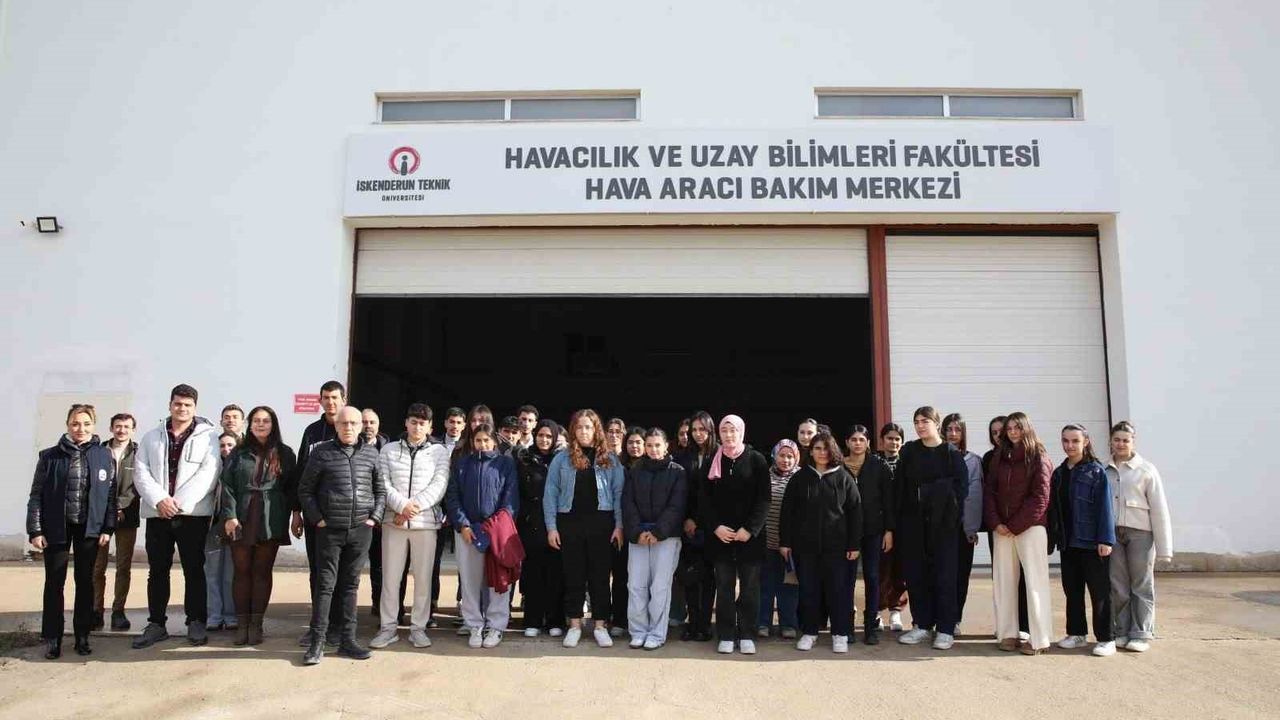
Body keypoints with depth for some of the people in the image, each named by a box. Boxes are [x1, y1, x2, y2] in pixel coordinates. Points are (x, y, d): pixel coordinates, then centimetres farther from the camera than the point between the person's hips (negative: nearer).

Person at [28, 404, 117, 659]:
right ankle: (52, 639, 13)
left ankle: (82, 636, 16)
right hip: (56, 527, 0)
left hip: (89, 528, 1)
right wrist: (35, 530, -5)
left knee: (85, 581, 7)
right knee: (54, 583, 4)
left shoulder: (105, 456, 1)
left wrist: (107, 528, -1)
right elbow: (36, 495, 1)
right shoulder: (50, 456, -1)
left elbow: (110, 494, 3)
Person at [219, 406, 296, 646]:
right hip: (241, 519, 1)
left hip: (270, 522, 0)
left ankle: (256, 623, 10)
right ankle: (242, 623, 11)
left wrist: (289, 516, 0)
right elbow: (227, 485, 2)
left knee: (262, 571, 4)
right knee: (242, 570, 4)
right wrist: (230, 515, -9)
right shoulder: (238, 453, 8)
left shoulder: (285, 454, 7)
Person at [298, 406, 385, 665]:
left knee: (350, 585, 9)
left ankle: (347, 640, 15)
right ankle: (317, 642, 7)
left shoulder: (371, 453, 6)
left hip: (361, 529, 2)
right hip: (330, 530, -2)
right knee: (325, 585, 0)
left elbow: (380, 489, 12)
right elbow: (305, 489, 4)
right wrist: (317, 519, -4)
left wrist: (374, 517, 2)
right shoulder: (321, 452, 0)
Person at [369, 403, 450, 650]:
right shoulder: (388, 450, 8)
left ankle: (418, 628, 13)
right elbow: (383, 483, 0)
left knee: (423, 577, 3)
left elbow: (439, 486, -4)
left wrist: (414, 507, -13)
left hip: (426, 521, -1)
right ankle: (388, 627, 15)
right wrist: (402, 505, -15)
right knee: (390, 576, 4)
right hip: (393, 521, 1)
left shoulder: (439, 452, 5)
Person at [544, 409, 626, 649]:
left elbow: (619, 493, 4)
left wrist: (619, 525, -3)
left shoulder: (610, 460, 5)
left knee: (600, 574, 5)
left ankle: (600, 625, 16)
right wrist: (551, 527, -3)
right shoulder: (562, 459, 4)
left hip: (601, 523, 0)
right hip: (570, 522, 0)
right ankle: (574, 625, 18)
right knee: (574, 575, 7)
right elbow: (551, 493, 3)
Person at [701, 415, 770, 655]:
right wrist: (715, 527, -9)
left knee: (750, 587, 3)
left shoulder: (757, 460, -1)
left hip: (750, 535, -2)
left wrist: (750, 529, -13)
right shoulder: (713, 462, 6)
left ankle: (746, 635, 13)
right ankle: (726, 636, 12)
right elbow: (705, 500, 4)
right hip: (720, 535, 2)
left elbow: (764, 499, -5)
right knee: (724, 587, 5)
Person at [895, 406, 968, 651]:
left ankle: (945, 630, 7)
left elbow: (961, 486, -5)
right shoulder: (909, 451, 8)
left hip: (942, 523, -3)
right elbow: (899, 485, 5)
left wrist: (951, 514, -11)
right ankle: (922, 625, 18)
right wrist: (900, 517, -2)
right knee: (915, 573, 7)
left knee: (944, 574, 0)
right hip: (913, 522, 4)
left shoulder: (951, 453, -2)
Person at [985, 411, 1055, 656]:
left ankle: (1039, 639, 0)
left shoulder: (1038, 457, -1)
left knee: (1035, 581, -4)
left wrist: (1015, 525, -10)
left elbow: (1040, 497, -8)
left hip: (1030, 526, -5)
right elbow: (989, 491, 9)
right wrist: (995, 523, -4)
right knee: (1003, 581, 4)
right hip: (1002, 529, 5)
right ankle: (1007, 634, 11)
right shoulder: (999, 457, 13)